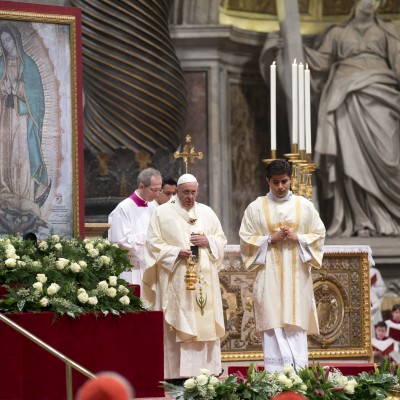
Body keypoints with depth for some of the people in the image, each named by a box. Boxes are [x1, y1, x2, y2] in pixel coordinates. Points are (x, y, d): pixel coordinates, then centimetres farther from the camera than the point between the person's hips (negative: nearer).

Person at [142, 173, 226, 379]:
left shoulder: (207, 213, 14)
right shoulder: (162, 213, 3)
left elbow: (221, 239, 16)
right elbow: (154, 243, -2)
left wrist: (207, 241, -6)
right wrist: (177, 252, -16)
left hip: (204, 279, 4)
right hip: (176, 280, -4)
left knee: (206, 323, 1)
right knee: (178, 326, -8)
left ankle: (206, 369, 5)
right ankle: (178, 373, -9)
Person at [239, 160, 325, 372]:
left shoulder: (305, 206, 8)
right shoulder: (256, 208, 4)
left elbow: (319, 235, 9)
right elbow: (246, 239, 3)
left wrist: (298, 238, -8)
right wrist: (270, 239, -11)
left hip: (297, 275, 1)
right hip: (269, 277, -1)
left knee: (297, 327, 0)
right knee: (273, 327, -6)